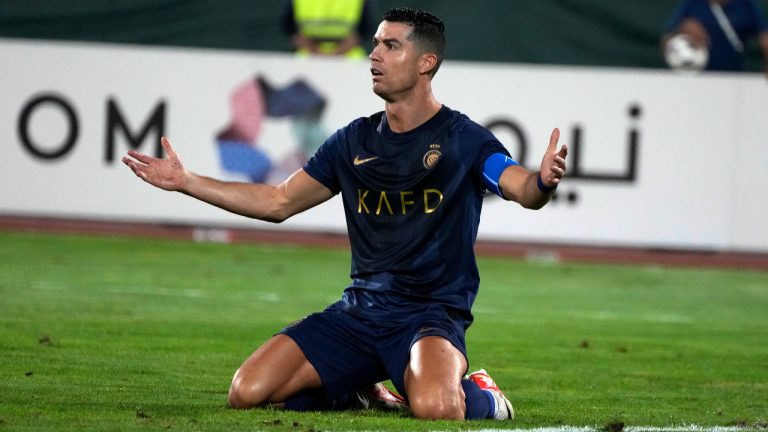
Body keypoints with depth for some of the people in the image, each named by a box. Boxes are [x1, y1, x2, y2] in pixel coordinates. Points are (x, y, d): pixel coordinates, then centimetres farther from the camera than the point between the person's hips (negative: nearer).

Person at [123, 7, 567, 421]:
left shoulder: (462, 137, -4)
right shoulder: (354, 141, 12)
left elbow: (524, 190, -20)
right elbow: (278, 203, 20)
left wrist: (543, 182, -45)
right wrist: (185, 181, 17)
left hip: (432, 313, -5)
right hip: (360, 310, 5)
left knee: (433, 407, -38)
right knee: (248, 392, -12)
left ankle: (478, 394, 1)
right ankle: (356, 389, 15)